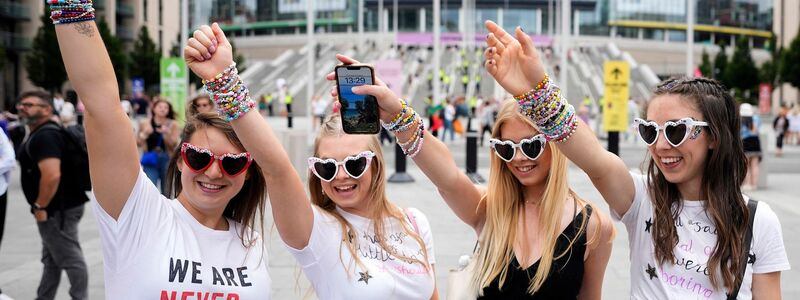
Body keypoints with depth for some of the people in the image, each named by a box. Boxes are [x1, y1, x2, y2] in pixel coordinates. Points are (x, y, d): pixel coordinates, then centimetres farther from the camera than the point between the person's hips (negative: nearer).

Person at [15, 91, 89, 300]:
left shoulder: (44, 136, -19)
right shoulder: (42, 133, 15)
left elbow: (52, 175, -31)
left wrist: (40, 206, -22)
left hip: (57, 208, -11)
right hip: (59, 206, 11)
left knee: (70, 258, -4)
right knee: (52, 259, 18)